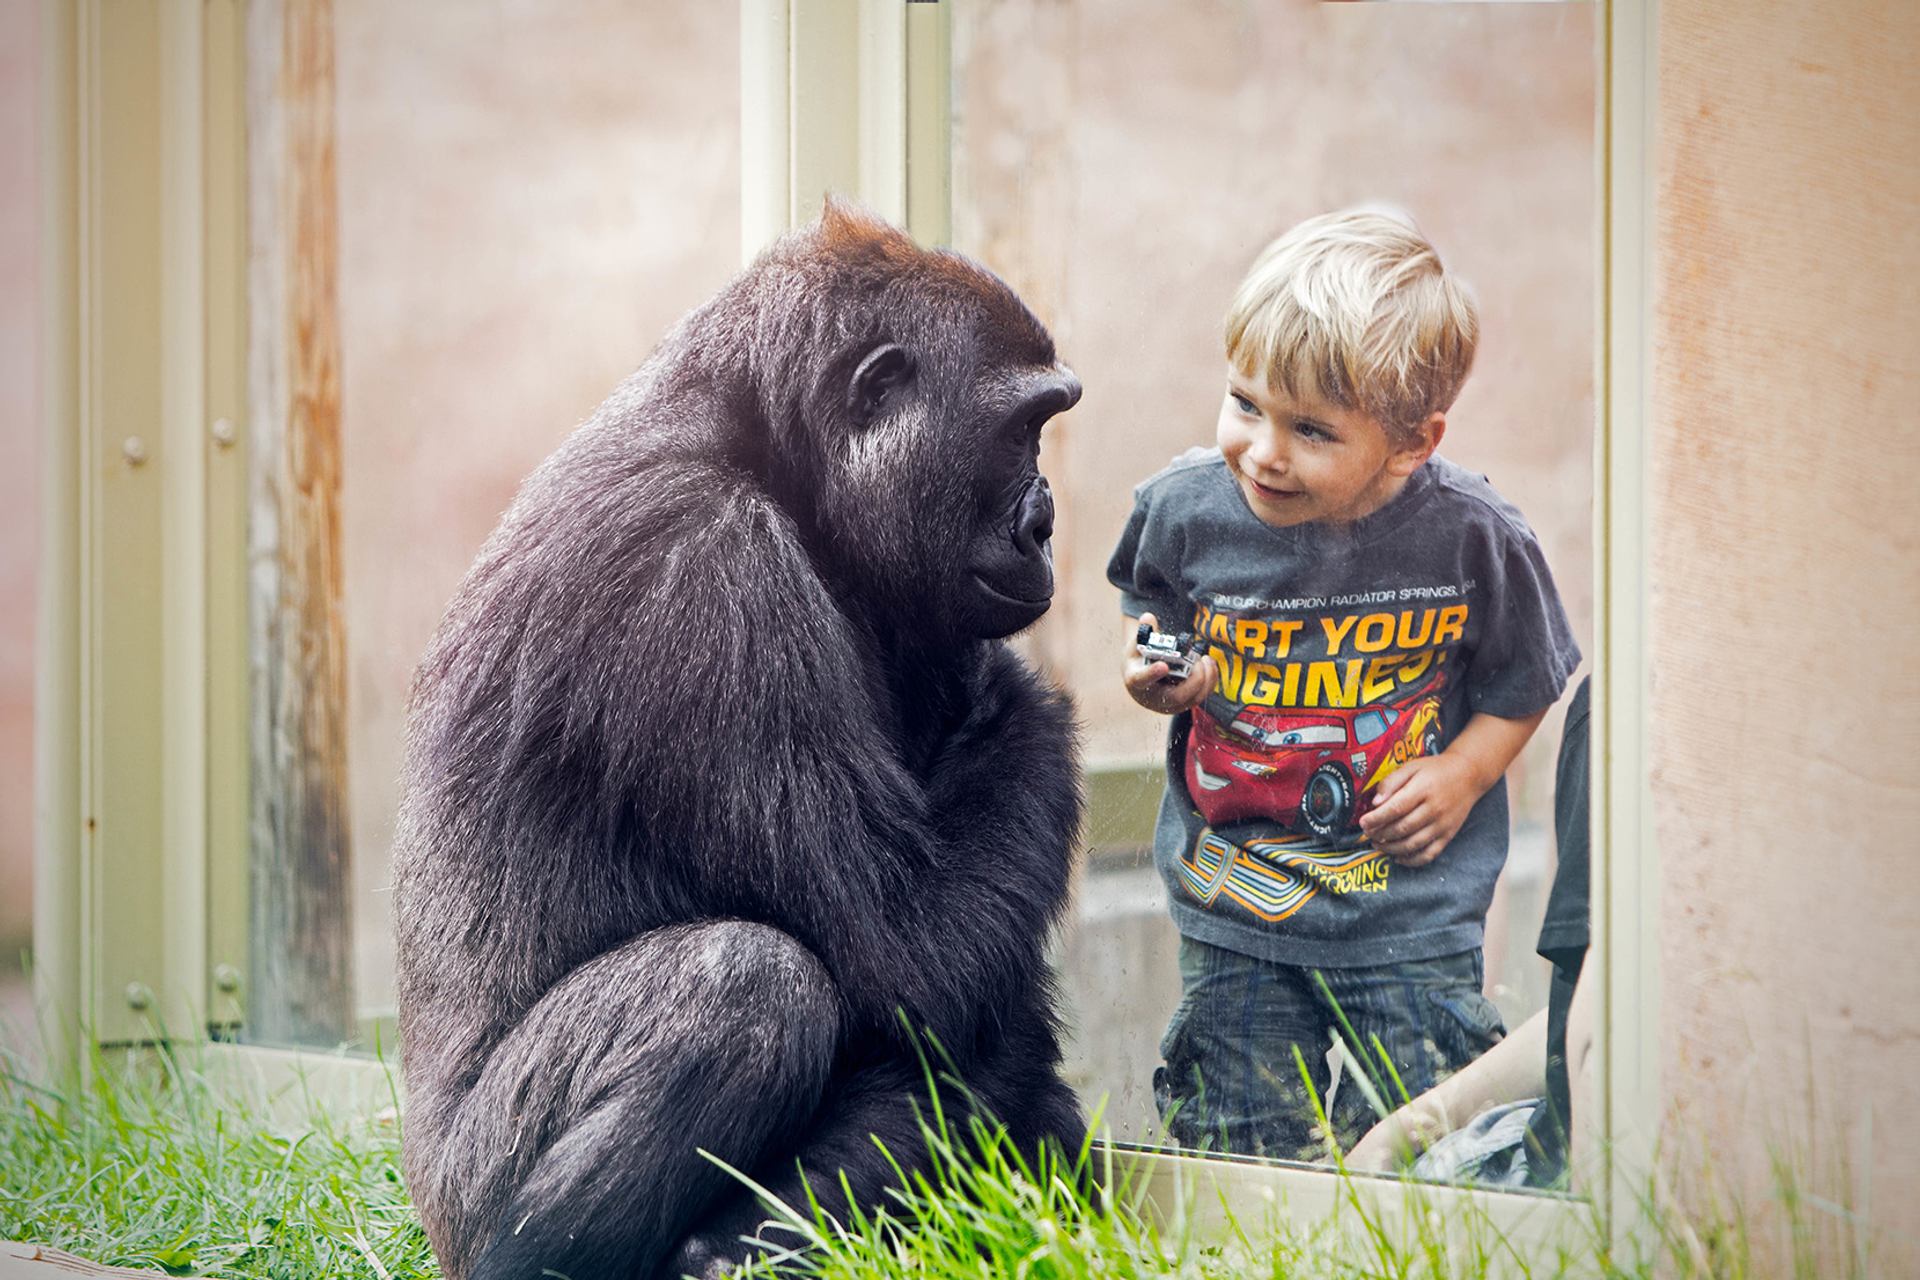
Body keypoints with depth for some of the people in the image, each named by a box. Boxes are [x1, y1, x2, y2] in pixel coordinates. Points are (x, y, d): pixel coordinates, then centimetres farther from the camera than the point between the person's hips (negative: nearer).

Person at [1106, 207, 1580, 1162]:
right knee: (1243, 1152, 10)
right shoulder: (1186, 509, -12)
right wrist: (1153, 679, -11)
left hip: (1412, 911, -1)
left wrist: (1464, 772, -12)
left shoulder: (1471, 536, -15)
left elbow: (1526, 678, 1)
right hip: (1232, 902, 2)